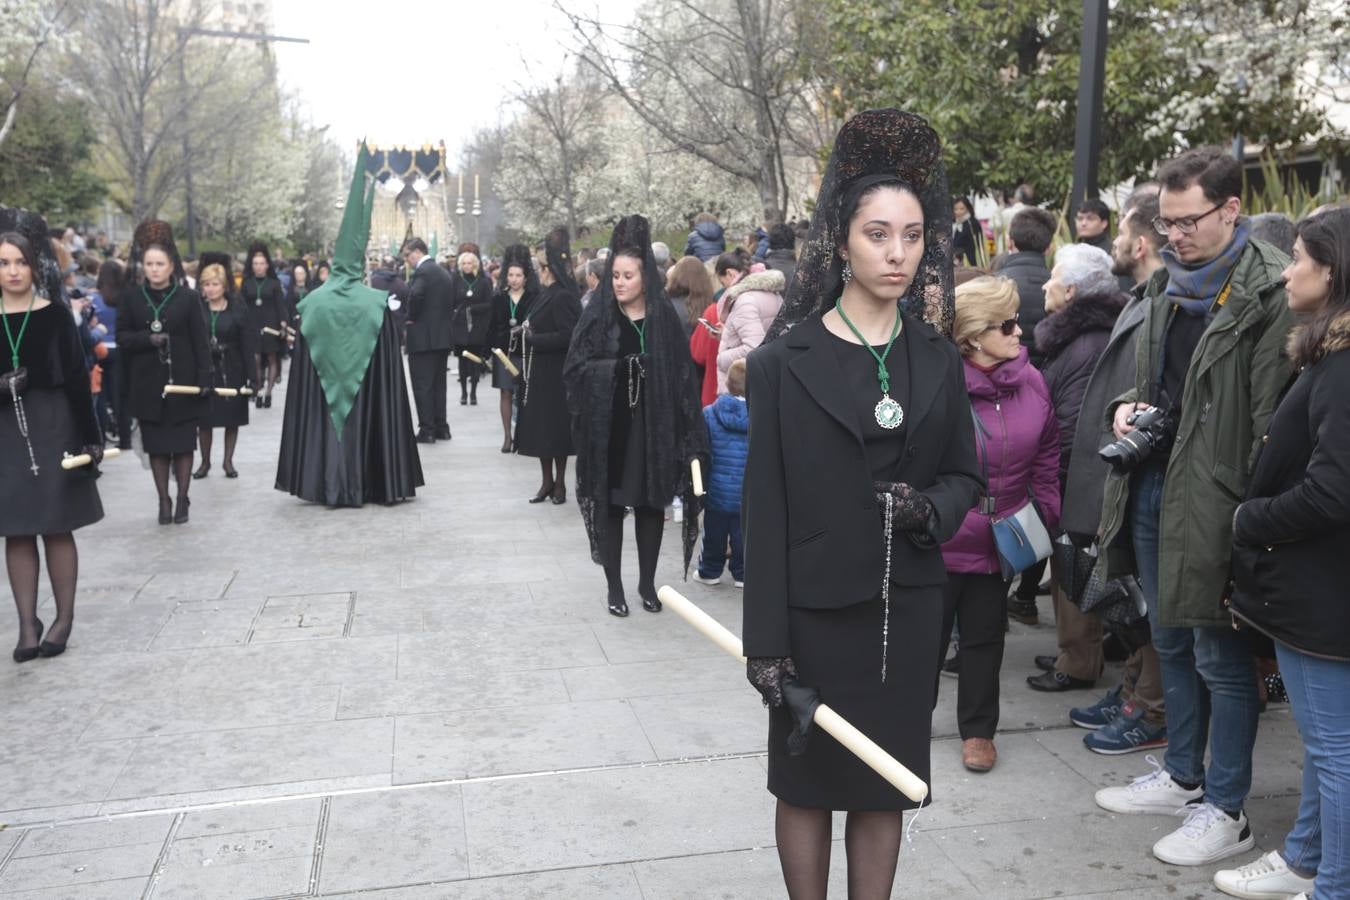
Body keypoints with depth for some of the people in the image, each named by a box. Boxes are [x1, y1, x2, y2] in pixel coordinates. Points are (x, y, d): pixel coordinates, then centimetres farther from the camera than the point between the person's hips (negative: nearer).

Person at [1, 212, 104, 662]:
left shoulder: (55, 316, -3)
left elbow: (77, 379, -3)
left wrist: (90, 436, -7)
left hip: (53, 428, -2)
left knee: (56, 527, 4)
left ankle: (64, 618, 14)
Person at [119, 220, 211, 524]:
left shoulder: (188, 297, -2)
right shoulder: (132, 297, 4)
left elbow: (200, 342, -3)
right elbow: (122, 337, 6)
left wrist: (204, 378, -10)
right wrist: (148, 338, -14)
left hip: (182, 380, -2)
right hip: (148, 383, 2)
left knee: (183, 443, 4)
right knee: (156, 445, 6)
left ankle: (182, 499, 14)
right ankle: (164, 501, 14)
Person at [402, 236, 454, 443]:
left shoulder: (421, 271, -14)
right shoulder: (443, 272, 14)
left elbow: (415, 295, -30)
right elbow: (452, 301, 16)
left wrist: (411, 317, -15)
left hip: (422, 337, -9)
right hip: (442, 336, 9)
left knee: (422, 385, -3)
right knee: (438, 384, 14)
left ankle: (427, 430, -1)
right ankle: (441, 427, 18)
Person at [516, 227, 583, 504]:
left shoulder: (562, 297, -16)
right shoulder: (545, 295, 12)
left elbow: (568, 336, -24)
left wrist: (533, 338, -18)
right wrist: (527, 330, 5)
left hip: (554, 377, -9)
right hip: (538, 375, 9)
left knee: (555, 428, 0)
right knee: (540, 428, 13)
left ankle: (559, 483, 11)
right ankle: (547, 481, 22)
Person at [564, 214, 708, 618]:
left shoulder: (665, 318, 0)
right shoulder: (597, 316, -1)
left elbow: (682, 377, -2)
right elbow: (574, 369, -4)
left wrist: (690, 439, -7)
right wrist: (615, 369, -20)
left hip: (652, 426, 1)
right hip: (608, 426, -1)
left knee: (651, 502, 9)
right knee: (609, 502, 5)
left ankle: (647, 583, 24)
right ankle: (613, 585, 18)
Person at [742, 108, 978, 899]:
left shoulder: (937, 359, 4)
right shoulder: (787, 359, -7)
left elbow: (965, 476, 11)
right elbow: (766, 506, -8)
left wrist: (930, 508, -13)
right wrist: (766, 637, -11)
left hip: (908, 605, 3)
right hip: (816, 606, -3)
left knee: (886, 785, 13)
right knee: (808, 782, 11)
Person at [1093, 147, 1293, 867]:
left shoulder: (1271, 292, -14)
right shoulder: (1168, 284, 12)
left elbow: (1273, 416, -18)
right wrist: (1129, 408, 3)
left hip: (1211, 499, -8)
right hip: (1150, 485, 8)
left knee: (1221, 658, 4)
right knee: (1172, 642, 19)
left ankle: (1225, 809, 20)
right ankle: (1182, 776, 36)